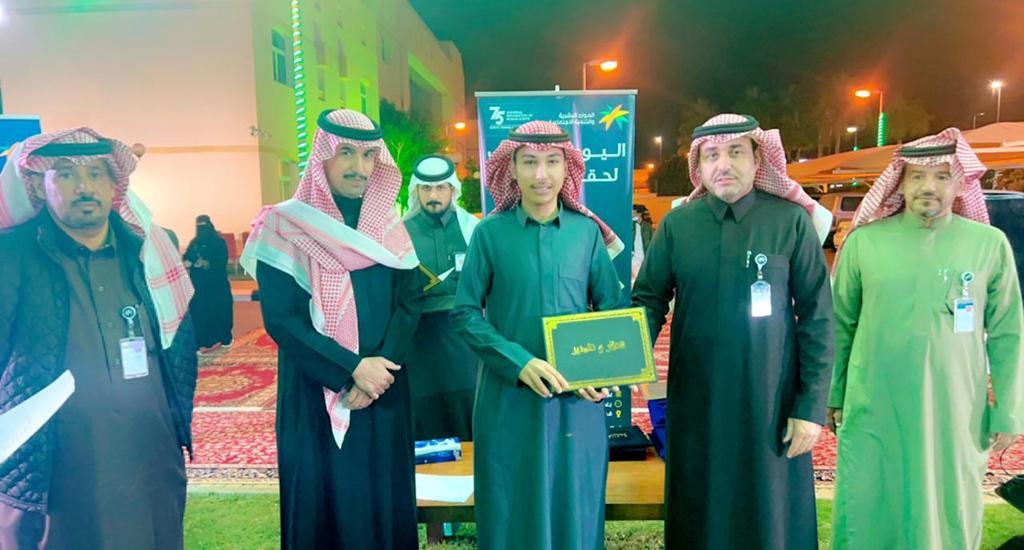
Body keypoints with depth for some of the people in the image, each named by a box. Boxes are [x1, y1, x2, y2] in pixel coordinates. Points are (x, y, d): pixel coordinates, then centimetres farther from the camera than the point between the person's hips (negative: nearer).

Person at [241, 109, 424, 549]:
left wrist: (381, 368, -14)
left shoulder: (390, 226, 6)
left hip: (383, 390, 3)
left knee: (384, 498, 11)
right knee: (322, 501, 7)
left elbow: (410, 301, 1)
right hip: (315, 393, -3)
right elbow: (280, 317, -11)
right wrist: (352, 368, -17)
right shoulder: (285, 225, -6)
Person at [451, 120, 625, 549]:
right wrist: (518, 362, -17)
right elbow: (465, 313, -4)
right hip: (509, 396, -1)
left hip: (576, 396, 2)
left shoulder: (587, 231, 1)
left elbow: (611, 308, 6)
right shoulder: (490, 232, -4)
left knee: (574, 510, 13)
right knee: (512, 512, 11)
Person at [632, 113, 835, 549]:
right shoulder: (676, 224, 0)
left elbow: (817, 317, -4)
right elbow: (649, 301, 3)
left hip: (770, 400, -1)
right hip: (696, 401, 2)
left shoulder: (791, 221, -5)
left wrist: (812, 405, -6)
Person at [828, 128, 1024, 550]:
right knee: (866, 515, 9)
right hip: (873, 412, 0)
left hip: (955, 415, 1)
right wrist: (833, 397, 5)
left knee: (949, 515, 15)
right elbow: (841, 326, 3)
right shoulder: (864, 241, -3)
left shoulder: (990, 244, -1)